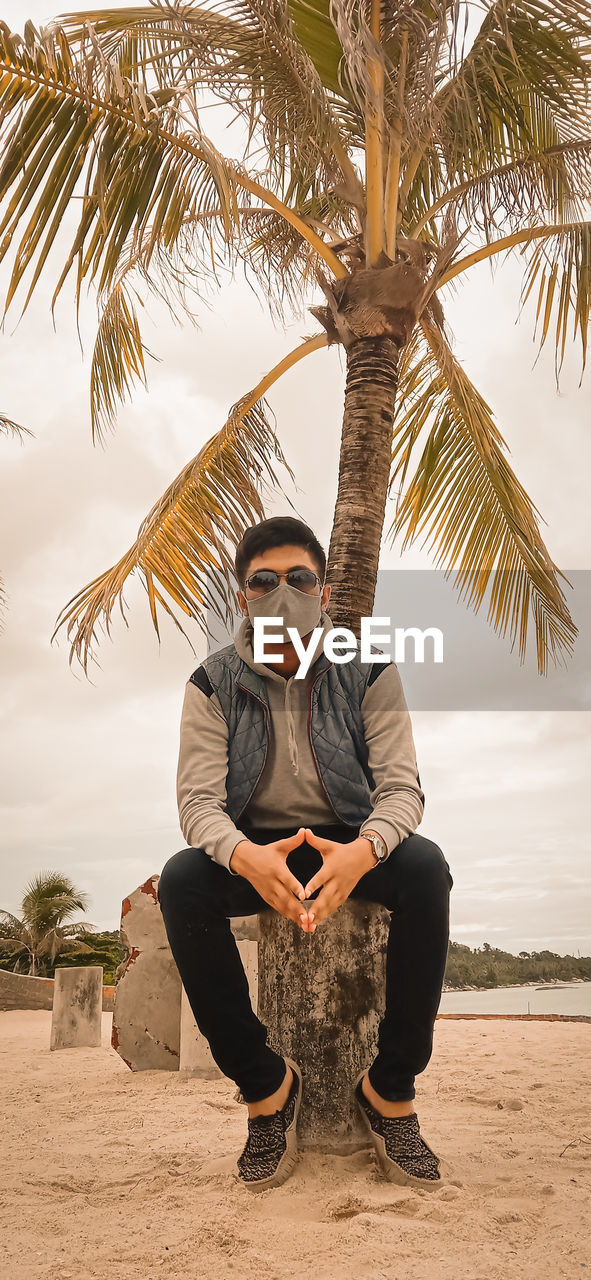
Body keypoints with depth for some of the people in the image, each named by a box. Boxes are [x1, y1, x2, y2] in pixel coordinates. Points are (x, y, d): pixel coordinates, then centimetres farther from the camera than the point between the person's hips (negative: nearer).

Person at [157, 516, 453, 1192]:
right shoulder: (213, 683, -4)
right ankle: (263, 1081, -16)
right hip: (252, 850, 1)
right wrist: (245, 856, -39)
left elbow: (400, 785, -12)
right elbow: (198, 798, -14)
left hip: (349, 846, 0)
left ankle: (391, 1089, -17)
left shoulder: (368, 673, -4)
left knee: (425, 866, -31)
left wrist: (363, 851, -37)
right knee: (180, 879, -31)